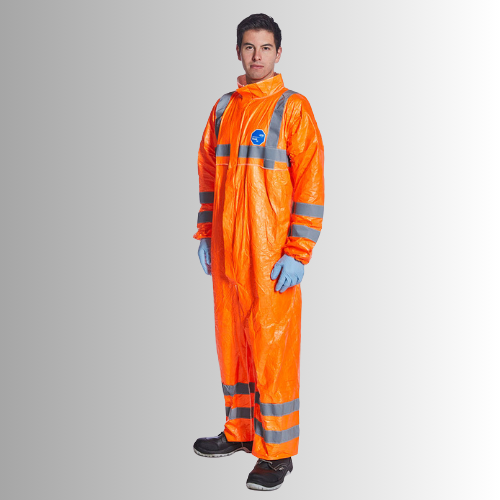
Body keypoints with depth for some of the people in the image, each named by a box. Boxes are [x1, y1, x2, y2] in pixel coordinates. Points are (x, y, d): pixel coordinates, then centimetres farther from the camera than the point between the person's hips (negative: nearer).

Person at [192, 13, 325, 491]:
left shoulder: (293, 108, -4)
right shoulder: (223, 108, 13)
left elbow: (311, 183, -9)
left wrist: (297, 253, -14)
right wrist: (205, 233, 13)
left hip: (271, 256, -6)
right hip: (225, 252, 6)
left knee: (272, 348, -2)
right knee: (231, 342, 14)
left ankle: (276, 452, 10)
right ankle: (239, 430, 31)